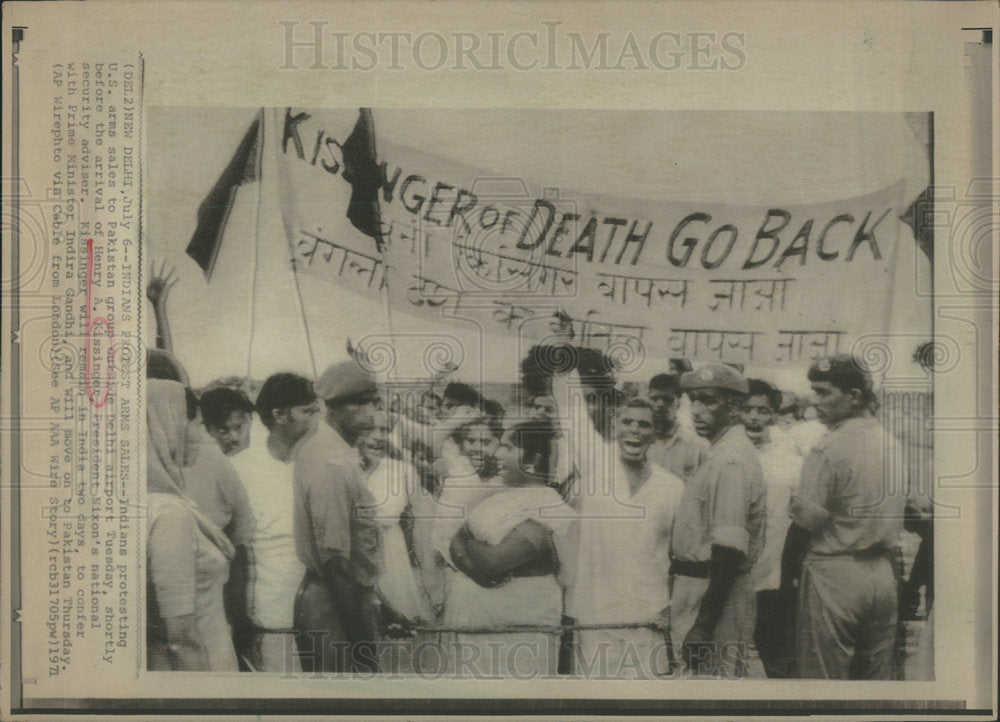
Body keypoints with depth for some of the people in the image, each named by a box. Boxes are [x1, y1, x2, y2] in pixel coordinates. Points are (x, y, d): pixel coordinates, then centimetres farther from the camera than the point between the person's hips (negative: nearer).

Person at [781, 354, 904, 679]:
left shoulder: (828, 451, -14)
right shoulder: (893, 444, 8)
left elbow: (804, 522, -13)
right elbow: (902, 515, 11)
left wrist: (786, 576, -4)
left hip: (833, 573, -7)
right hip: (883, 574, 7)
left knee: (824, 676, -1)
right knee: (880, 673, 13)